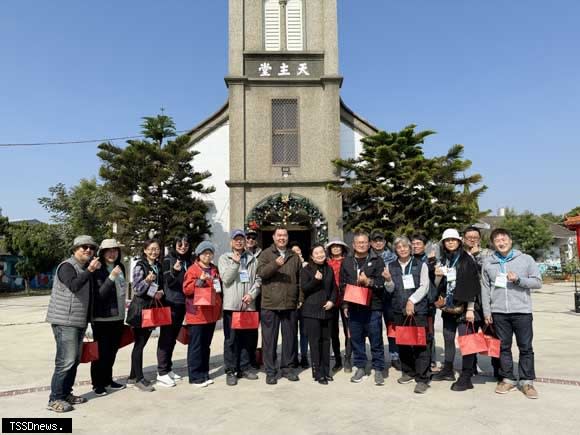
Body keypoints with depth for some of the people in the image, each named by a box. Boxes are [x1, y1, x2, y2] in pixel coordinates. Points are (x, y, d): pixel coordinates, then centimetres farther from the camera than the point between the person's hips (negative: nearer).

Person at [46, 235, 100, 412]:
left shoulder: (85, 268, 16)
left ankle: (66, 393, 24)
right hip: (65, 321, -9)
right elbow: (74, 286, -31)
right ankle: (55, 399, 0)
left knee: (75, 360, 14)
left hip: (79, 321, 9)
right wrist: (90, 270, -35)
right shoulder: (67, 266, -11)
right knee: (66, 361, -9)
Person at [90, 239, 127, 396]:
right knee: (101, 352, 1)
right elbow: (99, 294, -19)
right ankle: (97, 383, 15)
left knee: (112, 351, 14)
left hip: (118, 317, 6)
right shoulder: (98, 270, -13)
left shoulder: (120, 267, 7)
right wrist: (111, 277, -29)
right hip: (102, 318, -6)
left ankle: (108, 380, 28)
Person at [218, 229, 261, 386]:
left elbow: (258, 279, 7)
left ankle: (245, 367, 23)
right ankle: (230, 371, 11)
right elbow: (226, 279, -7)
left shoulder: (252, 258, 11)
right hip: (231, 304, -3)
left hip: (249, 304, 3)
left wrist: (252, 294, -7)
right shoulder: (224, 258, 4)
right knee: (231, 339, 1)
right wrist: (235, 262, -14)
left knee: (248, 338, 10)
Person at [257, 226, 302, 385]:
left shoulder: (294, 257, 14)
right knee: (270, 339, 3)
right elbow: (260, 272, -13)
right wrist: (275, 264, -28)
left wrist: (300, 299, 11)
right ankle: (270, 371, 13)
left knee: (290, 337, 11)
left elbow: (300, 279, 18)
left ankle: (287, 368, 25)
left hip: (290, 304, 4)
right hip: (270, 304, -3)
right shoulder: (266, 254, 2)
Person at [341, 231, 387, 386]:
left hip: (373, 307, -3)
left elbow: (381, 282, -3)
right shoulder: (347, 262, 11)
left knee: (376, 340, 2)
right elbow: (343, 285, 13)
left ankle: (378, 369, 15)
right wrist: (345, 305, 7)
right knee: (356, 339, 8)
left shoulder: (377, 260, 2)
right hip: (353, 307, 3)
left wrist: (369, 282, -22)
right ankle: (360, 367, 23)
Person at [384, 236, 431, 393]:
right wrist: (388, 280, -12)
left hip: (418, 309, -3)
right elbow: (391, 290, 8)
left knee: (420, 343, -6)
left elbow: (424, 286, -4)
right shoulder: (391, 266, 10)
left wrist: (412, 301, -14)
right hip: (399, 310, 3)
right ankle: (408, 372, 27)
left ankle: (422, 379, 1)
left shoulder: (420, 265, 3)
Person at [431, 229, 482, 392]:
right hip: (447, 307, 6)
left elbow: (472, 286, -10)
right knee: (448, 339, 14)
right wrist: (438, 276, -7)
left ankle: (466, 378, 2)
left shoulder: (467, 260, -6)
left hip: (463, 307, -6)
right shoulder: (443, 261, 11)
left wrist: (470, 309, -14)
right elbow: (437, 286, 15)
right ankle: (448, 370, 27)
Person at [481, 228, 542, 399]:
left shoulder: (526, 259, 1)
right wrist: (486, 312, 3)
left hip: (522, 311, -2)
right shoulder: (488, 264, 5)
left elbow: (537, 282, -1)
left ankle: (527, 381, 17)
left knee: (526, 347, 5)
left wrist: (518, 279, -17)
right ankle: (508, 379, 21)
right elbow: (485, 289, 7)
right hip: (499, 312, 2)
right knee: (504, 347, 9)